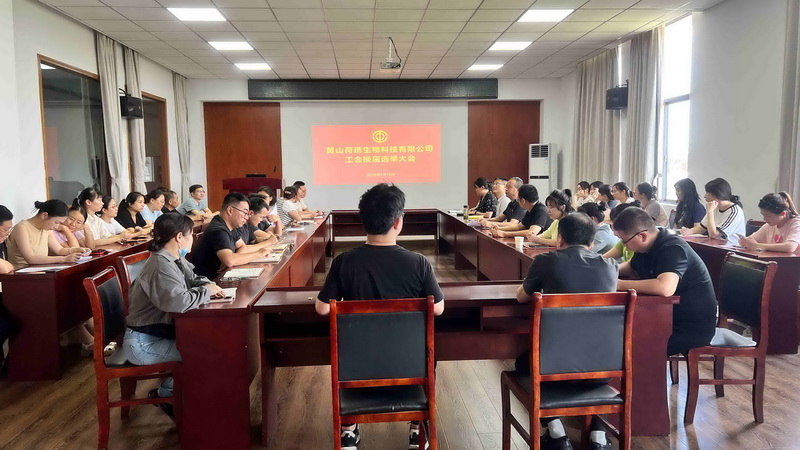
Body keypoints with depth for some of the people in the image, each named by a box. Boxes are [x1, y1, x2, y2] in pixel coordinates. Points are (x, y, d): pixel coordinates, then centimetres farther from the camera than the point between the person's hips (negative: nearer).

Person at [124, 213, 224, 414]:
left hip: (159, 332, 9)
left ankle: (171, 387, 17)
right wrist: (206, 291, -22)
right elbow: (178, 302, -40)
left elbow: (192, 280, 20)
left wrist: (208, 285, -4)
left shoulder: (175, 260, 4)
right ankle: (165, 394, 7)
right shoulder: (162, 265, -26)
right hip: (143, 343, -9)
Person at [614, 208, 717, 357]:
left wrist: (620, 284, -34)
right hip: (670, 317, 9)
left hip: (693, 328, -9)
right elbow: (632, 269, 19)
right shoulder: (648, 245, 1)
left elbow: (665, 288, -44)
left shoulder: (672, 249, -26)